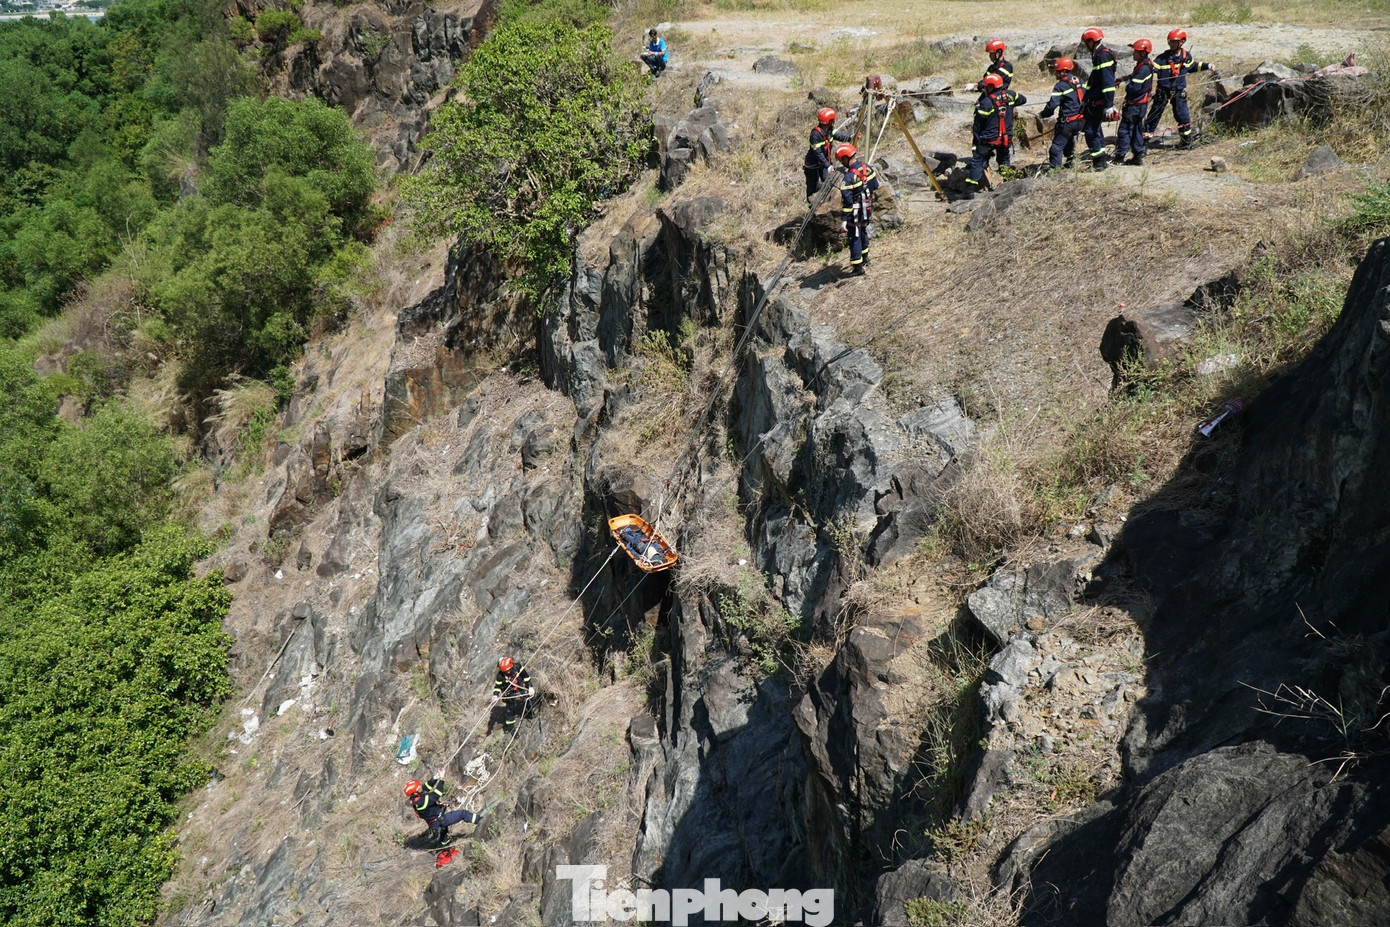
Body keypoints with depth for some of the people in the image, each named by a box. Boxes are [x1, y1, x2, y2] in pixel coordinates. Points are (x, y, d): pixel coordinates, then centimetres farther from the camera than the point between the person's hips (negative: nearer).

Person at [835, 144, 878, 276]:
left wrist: (843, 220, -21)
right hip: (868, 210, 8)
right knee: (863, 233, 26)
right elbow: (875, 186, 10)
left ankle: (858, 268, 9)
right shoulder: (867, 168, -3)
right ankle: (865, 259, 44)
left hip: (855, 213, -8)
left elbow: (847, 201, -25)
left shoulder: (849, 177, -26)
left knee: (854, 238, 3)